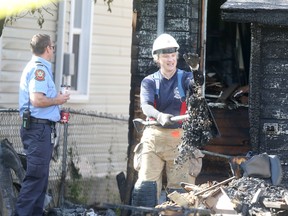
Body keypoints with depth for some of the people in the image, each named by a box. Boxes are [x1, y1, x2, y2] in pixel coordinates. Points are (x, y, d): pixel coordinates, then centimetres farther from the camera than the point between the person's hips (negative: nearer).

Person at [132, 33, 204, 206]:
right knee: (146, 184, -7)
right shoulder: (149, 82, 7)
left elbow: (196, 83, -17)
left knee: (181, 186, -4)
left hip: (180, 137, 0)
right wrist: (160, 116, -33)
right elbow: (146, 106, -10)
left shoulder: (184, 77, 7)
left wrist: (195, 70, -41)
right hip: (154, 136, 0)